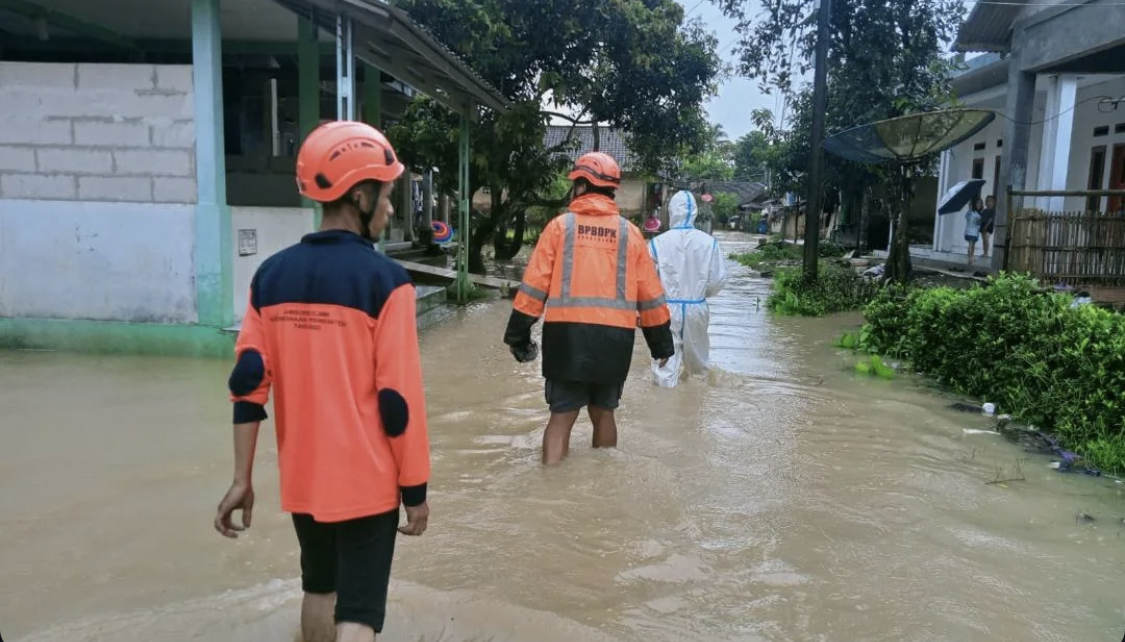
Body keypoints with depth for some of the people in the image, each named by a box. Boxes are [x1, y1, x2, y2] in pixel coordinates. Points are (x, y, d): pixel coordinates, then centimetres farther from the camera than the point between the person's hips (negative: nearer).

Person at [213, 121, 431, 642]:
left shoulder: (271, 275, -1)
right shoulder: (384, 279, -15)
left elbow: (248, 384, -2)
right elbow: (398, 399, -16)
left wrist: (242, 480, 4)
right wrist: (415, 489, -6)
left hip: (301, 478, 6)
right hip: (366, 481, -5)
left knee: (319, 589, 25)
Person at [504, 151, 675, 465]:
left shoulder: (561, 225, 1)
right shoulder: (629, 232, 7)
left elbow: (535, 284, -2)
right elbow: (650, 294, 9)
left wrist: (518, 333, 5)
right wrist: (662, 343, 17)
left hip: (566, 333, -2)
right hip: (614, 336, 2)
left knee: (562, 415, 4)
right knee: (603, 412, 17)